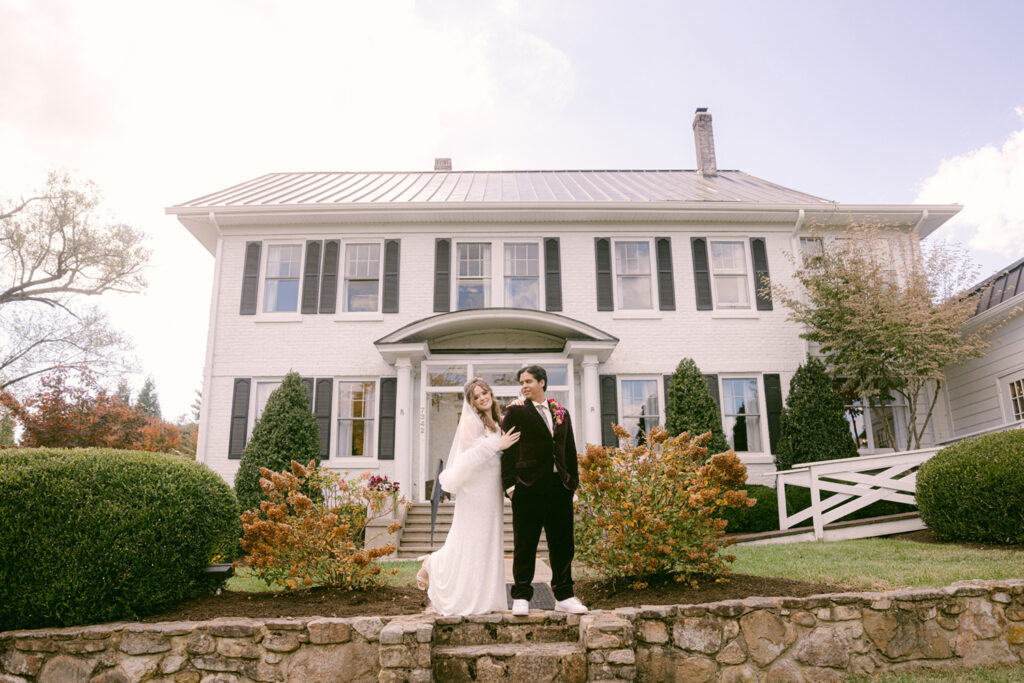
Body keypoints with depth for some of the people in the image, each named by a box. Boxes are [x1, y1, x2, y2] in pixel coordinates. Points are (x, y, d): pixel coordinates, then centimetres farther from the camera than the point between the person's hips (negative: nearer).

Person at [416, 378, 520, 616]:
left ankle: (486, 599, 17)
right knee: (470, 540, -1)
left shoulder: (497, 421, 15)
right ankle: (432, 564, 21)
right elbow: (470, 454, -16)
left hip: (492, 489, 8)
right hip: (475, 487, -8)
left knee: (489, 541, 9)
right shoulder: (471, 421, -8)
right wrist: (498, 445, -17)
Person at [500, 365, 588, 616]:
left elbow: (570, 449, 16)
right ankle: (521, 597, 14)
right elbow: (508, 449, -3)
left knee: (562, 544, 9)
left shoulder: (562, 413, 14)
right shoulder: (515, 411, 2)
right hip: (528, 486, -4)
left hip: (559, 486, 4)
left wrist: (572, 480, 9)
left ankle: (563, 596, 20)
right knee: (525, 544, 3)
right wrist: (510, 483, -9)